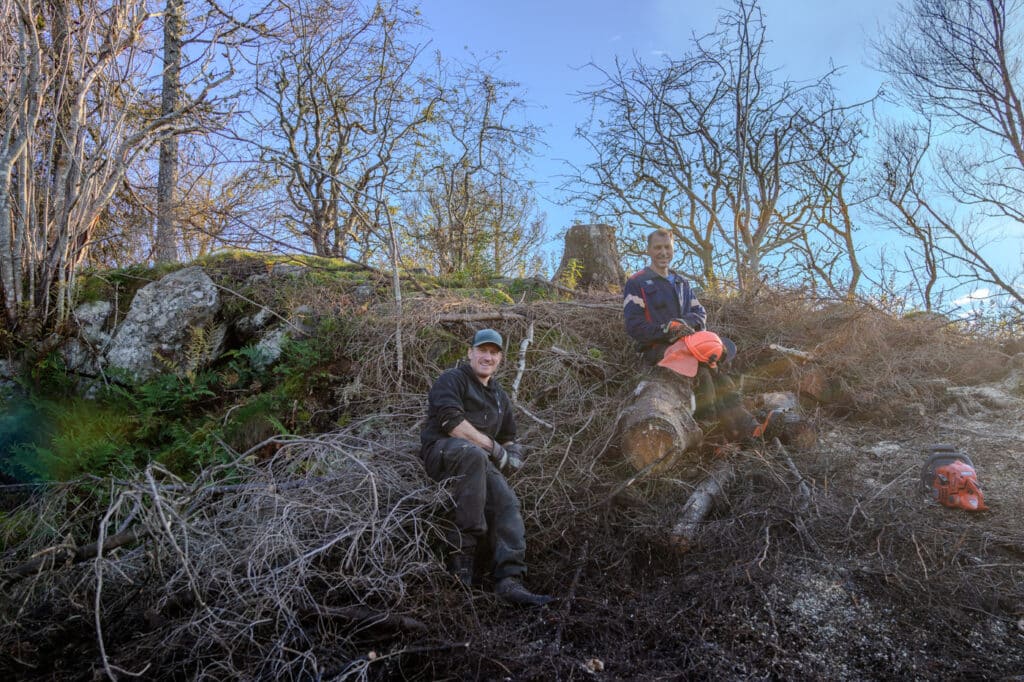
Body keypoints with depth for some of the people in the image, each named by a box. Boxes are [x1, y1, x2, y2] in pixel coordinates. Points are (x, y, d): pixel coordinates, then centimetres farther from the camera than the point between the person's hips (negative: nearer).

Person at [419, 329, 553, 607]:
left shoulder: (500, 396, 27)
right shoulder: (452, 380, 3)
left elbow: (508, 437, 34)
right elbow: (452, 422, -14)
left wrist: (512, 452, 8)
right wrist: (492, 446, -12)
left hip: (479, 462, 7)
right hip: (441, 453, -6)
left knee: (507, 502, -21)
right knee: (473, 454, -40)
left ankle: (509, 580, -29)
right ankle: (464, 547, -36)